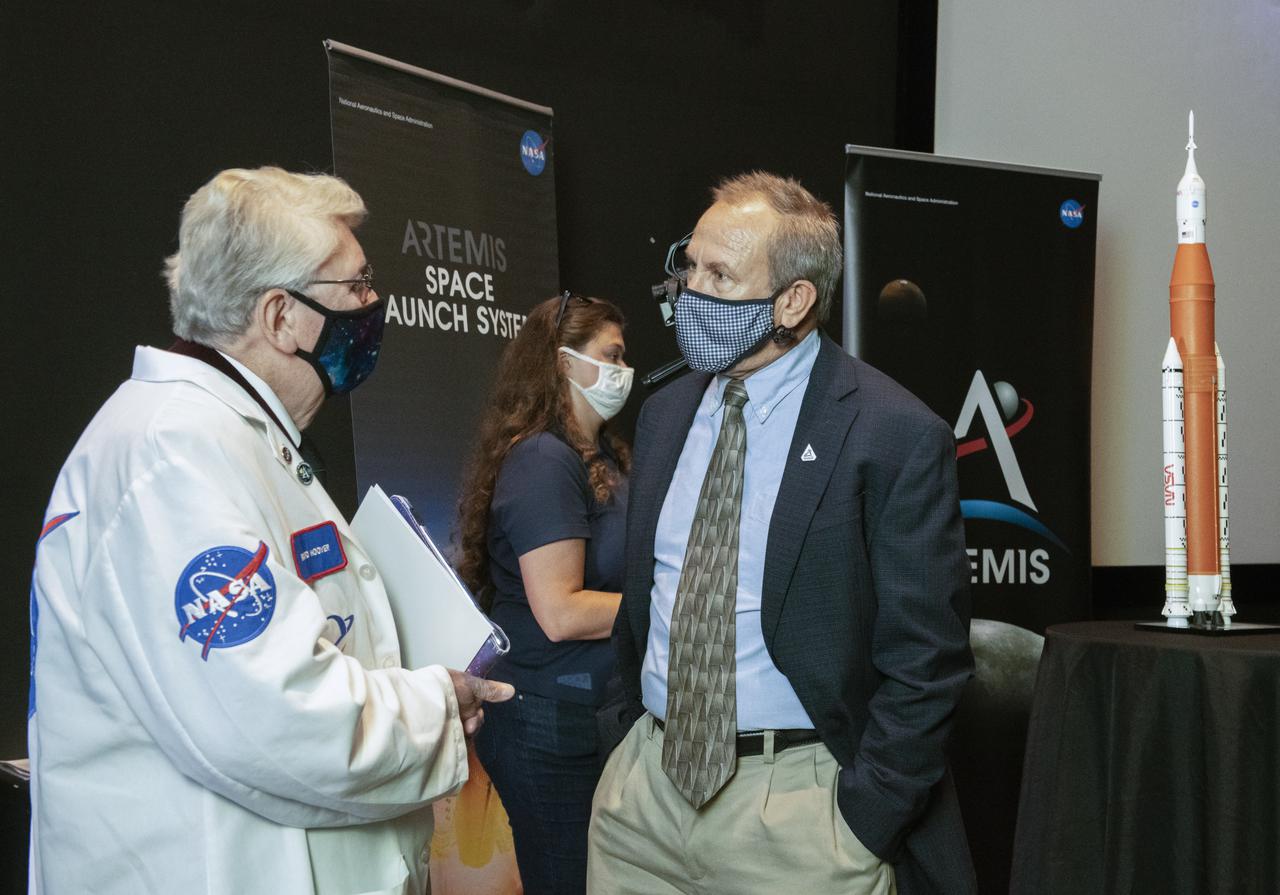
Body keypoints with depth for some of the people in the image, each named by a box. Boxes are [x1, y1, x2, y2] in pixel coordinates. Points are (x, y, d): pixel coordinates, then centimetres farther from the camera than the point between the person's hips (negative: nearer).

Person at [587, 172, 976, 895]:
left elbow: (926, 660, -12)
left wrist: (860, 825, -14)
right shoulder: (665, 414, 8)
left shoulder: (898, 436, -12)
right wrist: (633, 733, 10)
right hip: (647, 784, 6)